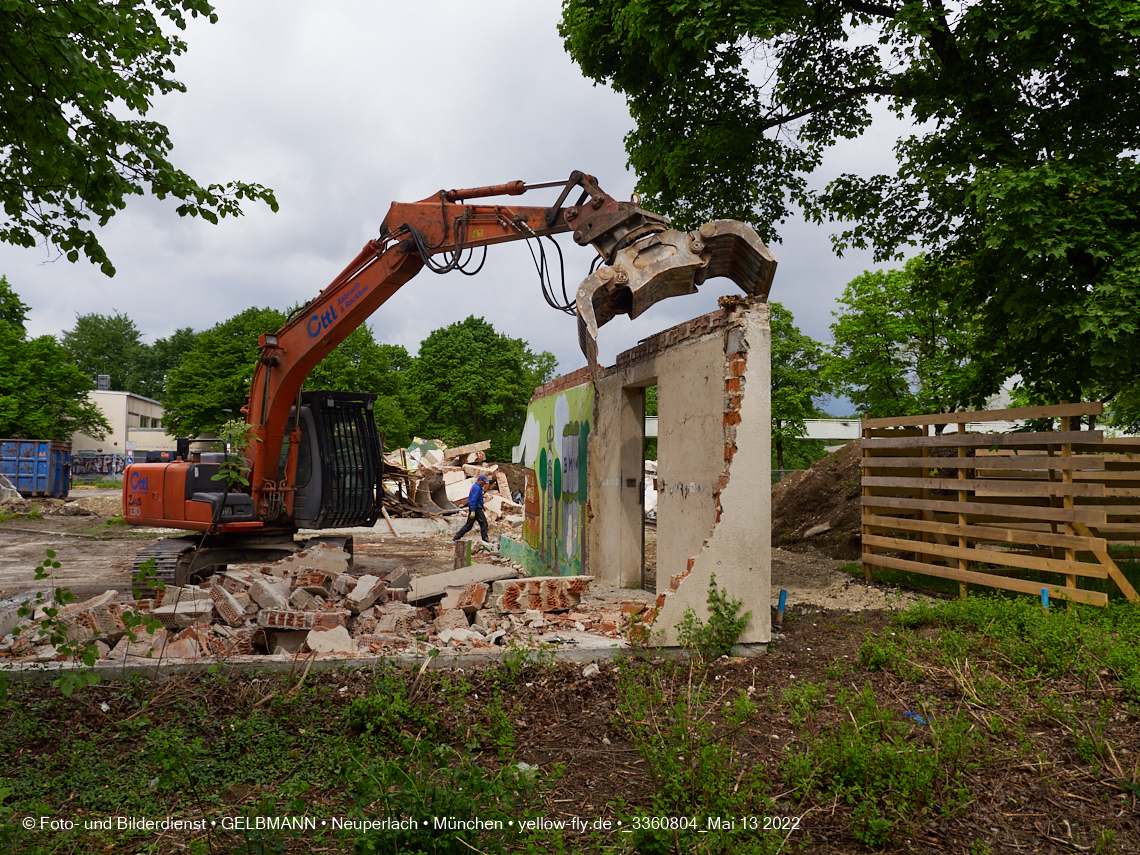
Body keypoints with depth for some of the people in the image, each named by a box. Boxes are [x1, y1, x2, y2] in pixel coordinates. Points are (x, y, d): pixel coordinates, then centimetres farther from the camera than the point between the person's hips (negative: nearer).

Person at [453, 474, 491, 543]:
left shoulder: (474, 486, 16)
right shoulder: (477, 488, -16)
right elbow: (473, 500, -22)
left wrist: (482, 506, 28)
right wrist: (473, 511, -25)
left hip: (473, 508, 10)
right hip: (476, 509, -10)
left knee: (469, 524, 9)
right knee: (483, 523, -1)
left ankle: (457, 537, 7)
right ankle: (485, 539, 3)